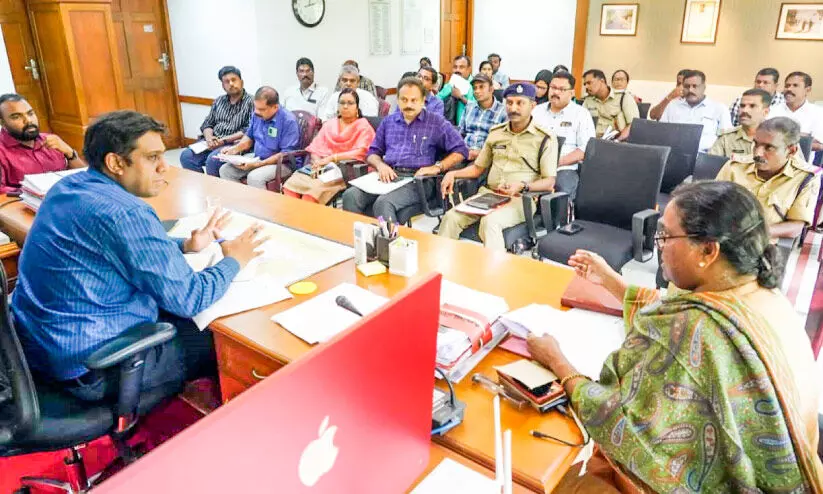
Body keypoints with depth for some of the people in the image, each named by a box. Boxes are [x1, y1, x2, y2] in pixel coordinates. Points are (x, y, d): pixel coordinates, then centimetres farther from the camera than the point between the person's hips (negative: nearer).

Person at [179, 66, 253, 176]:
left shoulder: (251, 102, -3)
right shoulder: (219, 101, 17)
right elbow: (207, 124, 17)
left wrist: (224, 140, -17)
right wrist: (209, 138, -6)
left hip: (234, 144, -6)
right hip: (213, 142, 6)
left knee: (212, 160, -32)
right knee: (186, 156, -15)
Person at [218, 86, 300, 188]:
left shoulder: (288, 121, -19)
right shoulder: (257, 115, 4)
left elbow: (286, 154, -20)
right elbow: (249, 137, 20)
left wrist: (259, 164, -26)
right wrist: (235, 149, -1)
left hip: (283, 163, -7)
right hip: (257, 160, 8)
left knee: (254, 177, -33)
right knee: (225, 170, -5)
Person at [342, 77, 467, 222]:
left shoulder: (436, 122, 8)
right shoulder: (388, 121, 21)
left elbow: (461, 150, 3)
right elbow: (372, 152, 22)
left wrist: (437, 167, -10)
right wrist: (380, 165, -2)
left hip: (417, 179, -4)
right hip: (388, 176, 4)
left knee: (383, 203, -34)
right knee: (351, 196, -24)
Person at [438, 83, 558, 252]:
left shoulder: (545, 138, 1)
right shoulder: (496, 132, 16)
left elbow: (549, 182, -3)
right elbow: (478, 168, 23)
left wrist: (522, 186, -21)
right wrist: (453, 173, 6)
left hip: (520, 200, -4)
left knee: (490, 221, -36)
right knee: (451, 217, -21)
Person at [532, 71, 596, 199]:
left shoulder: (581, 114, 6)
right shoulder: (537, 110, 19)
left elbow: (585, 149, -2)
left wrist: (558, 162, -15)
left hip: (565, 169, -3)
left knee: (563, 190, -34)